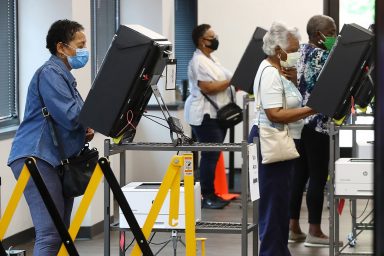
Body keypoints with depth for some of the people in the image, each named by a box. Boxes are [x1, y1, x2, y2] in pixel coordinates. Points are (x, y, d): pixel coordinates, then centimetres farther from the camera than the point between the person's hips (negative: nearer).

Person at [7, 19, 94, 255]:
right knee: (50, 234, -19)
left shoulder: (64, 76, 21)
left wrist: (86, 131, 6)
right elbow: (70, 117, -20)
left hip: (57, 161, 10)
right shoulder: (49, 74, -10)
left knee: (60, 234, 8)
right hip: (36, 158, -10)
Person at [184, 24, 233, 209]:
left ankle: (211, 194, 13)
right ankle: (206, 197, -7)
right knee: (210, 155, -10)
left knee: (214, 155, 9)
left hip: (217, 114, 10)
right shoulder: (198, 62, -13)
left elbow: (220, 81, 24)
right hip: (205, 115, -10)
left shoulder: (211, 59, 18)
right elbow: (208, 88, -21)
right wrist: (231, 81, -17)